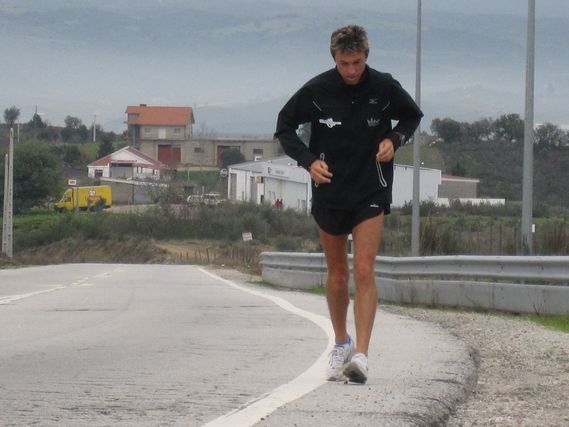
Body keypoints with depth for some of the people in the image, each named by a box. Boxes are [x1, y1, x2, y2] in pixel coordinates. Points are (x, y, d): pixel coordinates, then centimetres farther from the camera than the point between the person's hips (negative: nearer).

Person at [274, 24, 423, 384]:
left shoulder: (385, 88, -7)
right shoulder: (317, 90, -8)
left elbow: (413, 116, 13)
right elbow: (284, 127, 4)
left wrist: (394, 139, -7)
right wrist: (308, 160, -11)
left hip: (371, 193, -1)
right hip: (329, 191, 1)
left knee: (364, 271, -14)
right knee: (337, 275, 12)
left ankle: (361, 354, -21)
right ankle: (341, 342, 32)